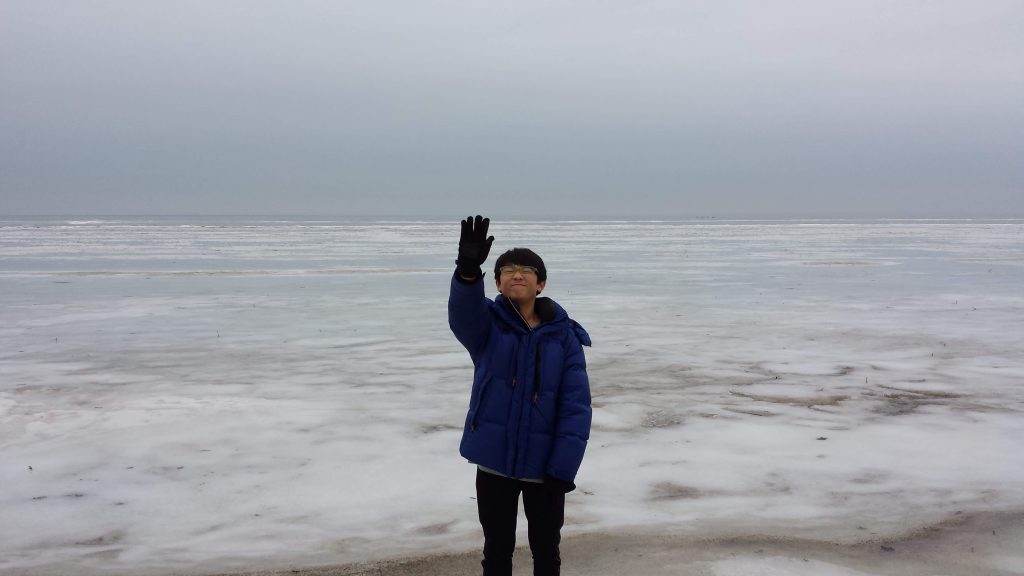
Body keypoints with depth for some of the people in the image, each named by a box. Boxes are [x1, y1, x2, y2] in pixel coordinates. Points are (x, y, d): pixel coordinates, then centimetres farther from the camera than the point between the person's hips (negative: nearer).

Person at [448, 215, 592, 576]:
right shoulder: (487, 324, -4)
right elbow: (462, 313, -29)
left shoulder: (563, 334, -5)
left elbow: (576, 405, -8)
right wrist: (468, 269, -49)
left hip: (544, 463, 0)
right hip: (494, 458, 0)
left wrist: (563, 466, -16)